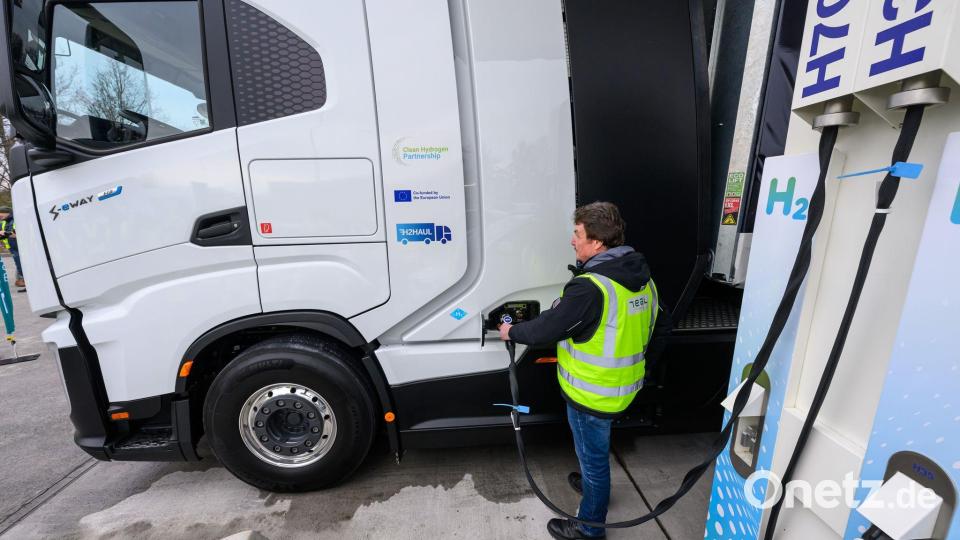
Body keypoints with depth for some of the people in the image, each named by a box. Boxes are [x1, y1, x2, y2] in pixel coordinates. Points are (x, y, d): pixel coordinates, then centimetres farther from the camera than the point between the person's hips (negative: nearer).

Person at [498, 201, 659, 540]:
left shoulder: (590, 288, -31)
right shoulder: (641, 276, -2)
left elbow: (548, 328, -22)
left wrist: (512, 332, -4)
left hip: (593, 393, -8)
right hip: (624, 385, 8)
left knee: (592, 455, 14)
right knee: (597, 448, 32)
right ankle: (594, 484, 58)